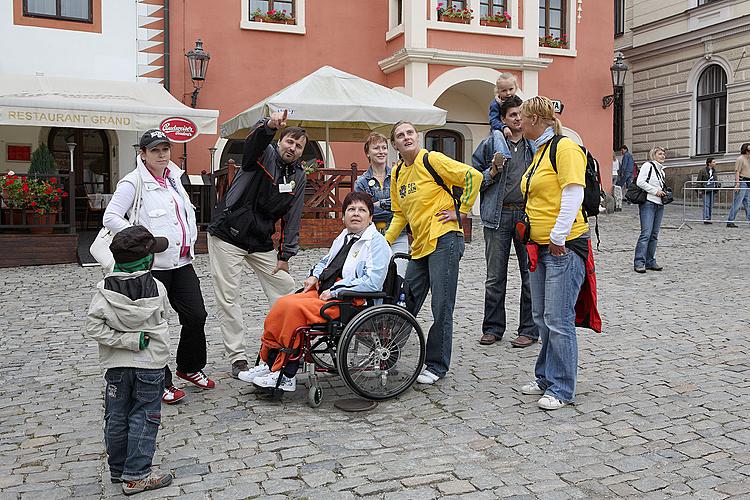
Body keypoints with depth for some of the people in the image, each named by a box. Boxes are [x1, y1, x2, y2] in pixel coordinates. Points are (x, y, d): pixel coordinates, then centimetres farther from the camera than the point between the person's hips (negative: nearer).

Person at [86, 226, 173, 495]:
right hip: (150, 364, -2)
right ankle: (136, 475, 8)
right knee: (144, 417, 7)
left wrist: (127, 340, -12)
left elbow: (93, 326, -15)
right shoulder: (157, 288, -12)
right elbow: (162, 319, -1)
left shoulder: (105, 288, -9)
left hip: (116, 364, 2)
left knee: (116, 417, 15)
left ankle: (118, 469, 29)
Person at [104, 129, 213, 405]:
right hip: (152, 265, -6)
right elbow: (111, 218, -14)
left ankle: (190, 367, 30)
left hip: (182, 261, 6)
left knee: (197, 316, 7)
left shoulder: (174, 178, 14)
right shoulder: (133, 182, -8)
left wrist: (190, 240, 16)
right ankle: (161, 382, 17)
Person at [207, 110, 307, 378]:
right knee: (228, 297, -2)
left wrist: (285, 256, -1)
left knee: (285, 287, 5)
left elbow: (292, 219, 4)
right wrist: (269, 125, -55)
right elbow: (253, 142, -34)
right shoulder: (265, 154, -8)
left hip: (261, 240, 6)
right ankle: (237, 357, 8)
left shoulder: (298, 176, 6)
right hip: (228, 235, -5)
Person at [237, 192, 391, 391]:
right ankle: (267, 363, -7)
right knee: (282, 303, -11)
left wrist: (334, 292, -17)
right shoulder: (343, 238, 21)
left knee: (296, 307, -25)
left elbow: (372, 281, -18)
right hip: (323, 291, 8)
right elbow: (326, 261, 37)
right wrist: (315, 275, 14)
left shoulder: (377, 243, -6)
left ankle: (285, 376, -17)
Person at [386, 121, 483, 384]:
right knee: (405, 303, 14)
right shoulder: (398, 173, 13)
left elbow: (473, 176, -10)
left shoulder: (431, 159, -8)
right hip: (419, 245, 7)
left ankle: (437, 365, 10)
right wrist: (385, 241, 12)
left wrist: (461, 210, -8)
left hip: (443, 239, -7)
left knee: (441, 307, -2)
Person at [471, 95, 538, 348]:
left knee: (530, 275, 4)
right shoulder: (492, 144, 8)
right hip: (498, 215, 0)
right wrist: (493, 171, -8)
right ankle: (493, 327, 17)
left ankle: (529, 330, 14)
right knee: (495, 277, 5)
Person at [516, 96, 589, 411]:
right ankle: (546, 378, 28)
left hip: (563, 246, -10)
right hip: (540, 247, 10)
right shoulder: (539, 152, 17)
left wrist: (558, 237, -21)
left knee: (558, 320, -5)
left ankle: (562, 390, 6)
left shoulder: (565, 148, -11)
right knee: (542, 317, 15)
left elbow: (573, 194, -19)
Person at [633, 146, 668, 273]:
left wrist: (664, 193, 10)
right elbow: (640, 182, -13)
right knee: (646, 233, -14)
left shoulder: (661, 170, 22)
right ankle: (639, 262, -13)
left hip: (659, 205, 8)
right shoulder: (648, 165, -3)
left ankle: (650, 262, 13)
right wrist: (655, 191, -12)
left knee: (654, 235, 8)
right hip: (648, 203, -8)